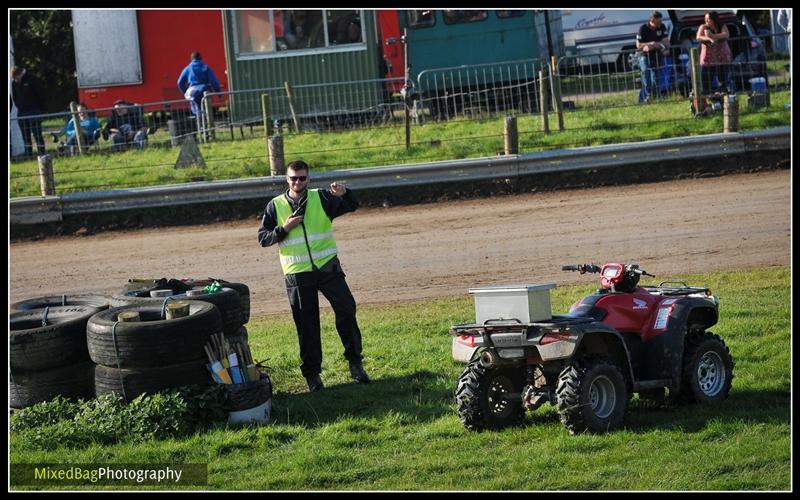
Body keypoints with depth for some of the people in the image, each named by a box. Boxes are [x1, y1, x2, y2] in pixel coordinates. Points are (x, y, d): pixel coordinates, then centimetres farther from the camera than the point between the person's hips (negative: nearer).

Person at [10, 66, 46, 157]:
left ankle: (42, 154, -4)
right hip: (21, 113, 4)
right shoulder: (13, 83, 5)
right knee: (26, 136, 7)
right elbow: (13, 97, 13)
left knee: (37, 135, -5)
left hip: (33, 111, -4)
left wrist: (39, 109, -7)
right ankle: (28, 155, 11)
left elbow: (38, 95, -5)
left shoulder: (30, 80, -6)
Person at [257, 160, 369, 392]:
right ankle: (312, 373, 11)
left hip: (327, 267, 0)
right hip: (297, 274, 0)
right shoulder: (275, 206, 4)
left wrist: (344, 194, -29)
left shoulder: (321, 198, 2)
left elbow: (352, 206, -7)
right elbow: (263, 238, 4)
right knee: (306, 325, 3)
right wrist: (284, 229, -12)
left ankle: (355, 362, 8)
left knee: (346, 310, -6)